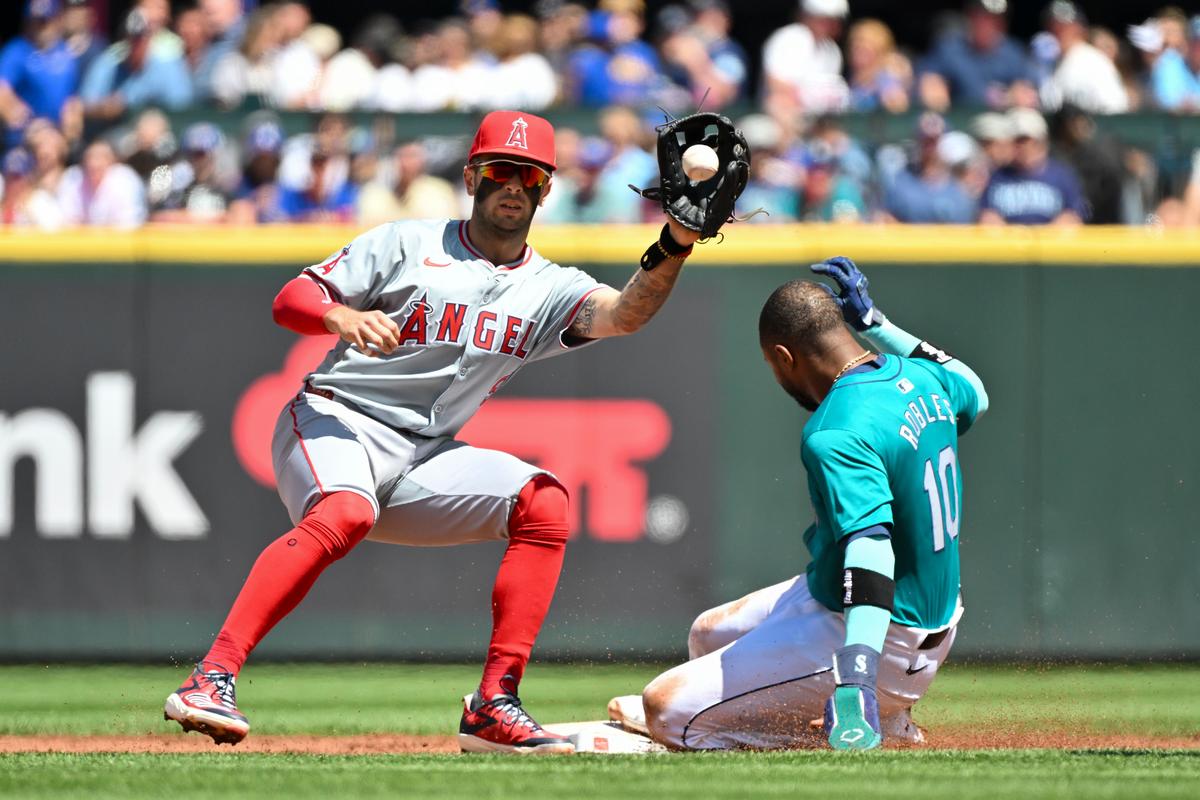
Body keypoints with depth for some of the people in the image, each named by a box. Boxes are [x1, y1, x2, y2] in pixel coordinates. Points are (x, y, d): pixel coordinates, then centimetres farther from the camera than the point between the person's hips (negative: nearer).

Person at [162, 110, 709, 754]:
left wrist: (676, 243, -29)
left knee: (544, 502, -14)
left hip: (422, 459, 5)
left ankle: (493, 707, -15)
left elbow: (625, 312, -12)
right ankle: (211, 679, -42)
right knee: (347, 513, -36)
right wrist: (342, 317, -24)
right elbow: (289, 301, -2)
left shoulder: (548, 290, 9)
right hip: (335, 419, -5)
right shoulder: (409, 244, 1)